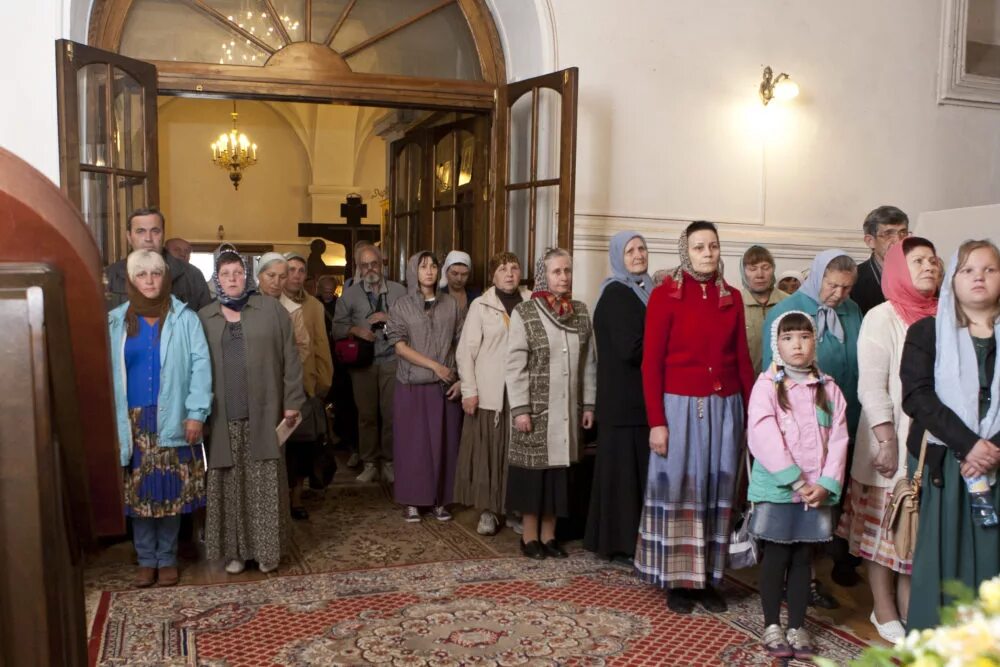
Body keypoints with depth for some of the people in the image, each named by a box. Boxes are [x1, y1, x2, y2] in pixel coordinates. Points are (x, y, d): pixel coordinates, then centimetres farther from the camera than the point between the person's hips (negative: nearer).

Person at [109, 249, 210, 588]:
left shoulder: (185, 318, -1)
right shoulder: (116, 321, 6)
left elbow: (200, 365, -6)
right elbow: (107, 371, 4)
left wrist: (196, 412, -13)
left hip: (172, 419, -2)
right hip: (133, 420, 2)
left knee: (171, 490, 4)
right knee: (138, 491, 7)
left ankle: (167, 559, 18)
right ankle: (146, 559, 20)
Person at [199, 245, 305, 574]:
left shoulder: (271, 309, 3)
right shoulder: (204, 318, 9)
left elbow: (289, 358, 1)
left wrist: (292, 402, -3)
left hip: (263, 412, -2)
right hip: (223, 417, 2)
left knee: (265, 485, 2)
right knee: (230, 485, 5)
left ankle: (267, 548, 12)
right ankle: (235, 550, 16)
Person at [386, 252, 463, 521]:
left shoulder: (450, 304, 7)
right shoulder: (401, 305, 1)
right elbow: (399, 346, -6)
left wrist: (462, 379, -4)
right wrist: (435, 365, -13)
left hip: (445, 386, 2)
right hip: (412, 385, -2)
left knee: (444, 443, 4)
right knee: (413, 443, 2)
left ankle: (440, 500, 14)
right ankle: (412, 501, 11)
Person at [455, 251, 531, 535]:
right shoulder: (481, 306, 3)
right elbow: (466, 351, 1)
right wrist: (469, 391, -5)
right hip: (489, 392, -1)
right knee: (488, 450, 1)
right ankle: (488, 510, 11)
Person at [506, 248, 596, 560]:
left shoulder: (581, 312, 6)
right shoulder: (524, 313, -7)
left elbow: (589, 362, 9)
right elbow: (515, 366, -8)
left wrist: (589, 403, 6)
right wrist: (520, 409, -12)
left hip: (568, 408, 4)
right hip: (536, 407, -4)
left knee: (560, 469, 8)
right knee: (534, 468, 3)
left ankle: (548, 535, 21)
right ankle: (529, 537, 17)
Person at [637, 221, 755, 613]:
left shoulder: (732, 297, 8)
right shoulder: (665, 295, -5)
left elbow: (743, 359, 10)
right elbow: (651, 363, -7)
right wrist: (656, 422, -12)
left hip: (724, 408, 4)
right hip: (680, 405, -4)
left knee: (717, 492, 9)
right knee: (679, 490, 4)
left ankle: (709, 579, 22)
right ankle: (678, 580, 16)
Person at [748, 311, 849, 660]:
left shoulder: (828, 389, 6)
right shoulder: (766, 386, -6)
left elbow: (838, 440, 1)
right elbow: (764, 438, -14)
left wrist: (826, 484, -10)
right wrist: (795, 479, -17)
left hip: (817, 491, 3)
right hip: (776, 489, -3)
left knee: (803, 558, 11)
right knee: (776, 556, 5)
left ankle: (797, 626, 22)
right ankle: (772, 625, 18)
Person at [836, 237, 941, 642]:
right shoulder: (882, 318, -6)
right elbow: (871, 386, -10)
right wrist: (887, 441, -15)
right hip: (892, 440, -4)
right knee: (883, 525, 5)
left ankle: (910, 605, 24)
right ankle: (884, 610, 18)